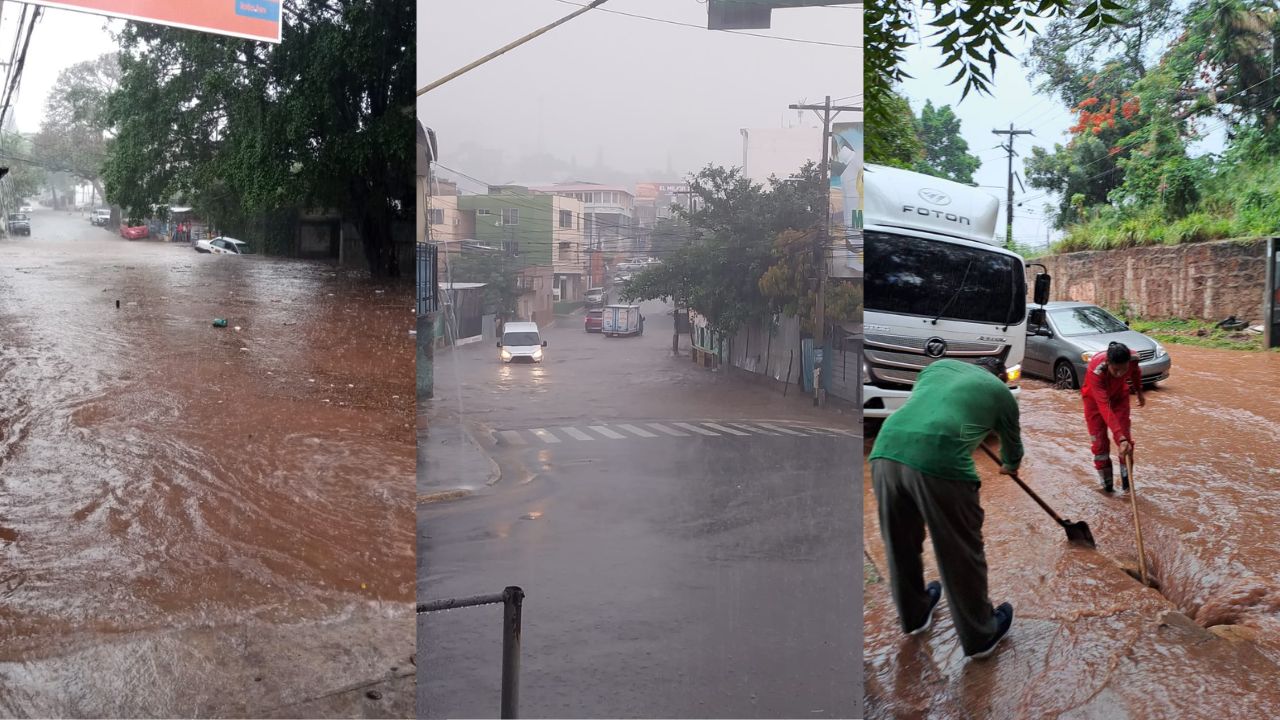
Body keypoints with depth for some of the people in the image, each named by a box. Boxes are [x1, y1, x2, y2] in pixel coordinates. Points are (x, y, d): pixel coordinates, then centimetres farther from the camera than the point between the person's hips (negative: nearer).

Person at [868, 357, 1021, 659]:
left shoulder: (940, 365, 29)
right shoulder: (1000, 391, 21)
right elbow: (1013, 443, 38)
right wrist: (1010, 466, 61)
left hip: (886, 450, 5)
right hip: (940, 462, -4)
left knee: (900, 544, 24)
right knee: (961, 553, 14)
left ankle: (914, 614, 45)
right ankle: (980, 635, 32)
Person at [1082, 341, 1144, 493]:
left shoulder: (1133, 358, -32)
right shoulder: (1096, 370, -45)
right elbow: (1104, 408, -50)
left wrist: (1139, 392, 13)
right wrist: (1120, 438, -56)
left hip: (1119, 393, 3)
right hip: (1095, 396, -3)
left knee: (1126, 437, -2)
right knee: (1099, 440, -2)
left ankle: (1126, 478, 14)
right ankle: (1107, 483, 14)